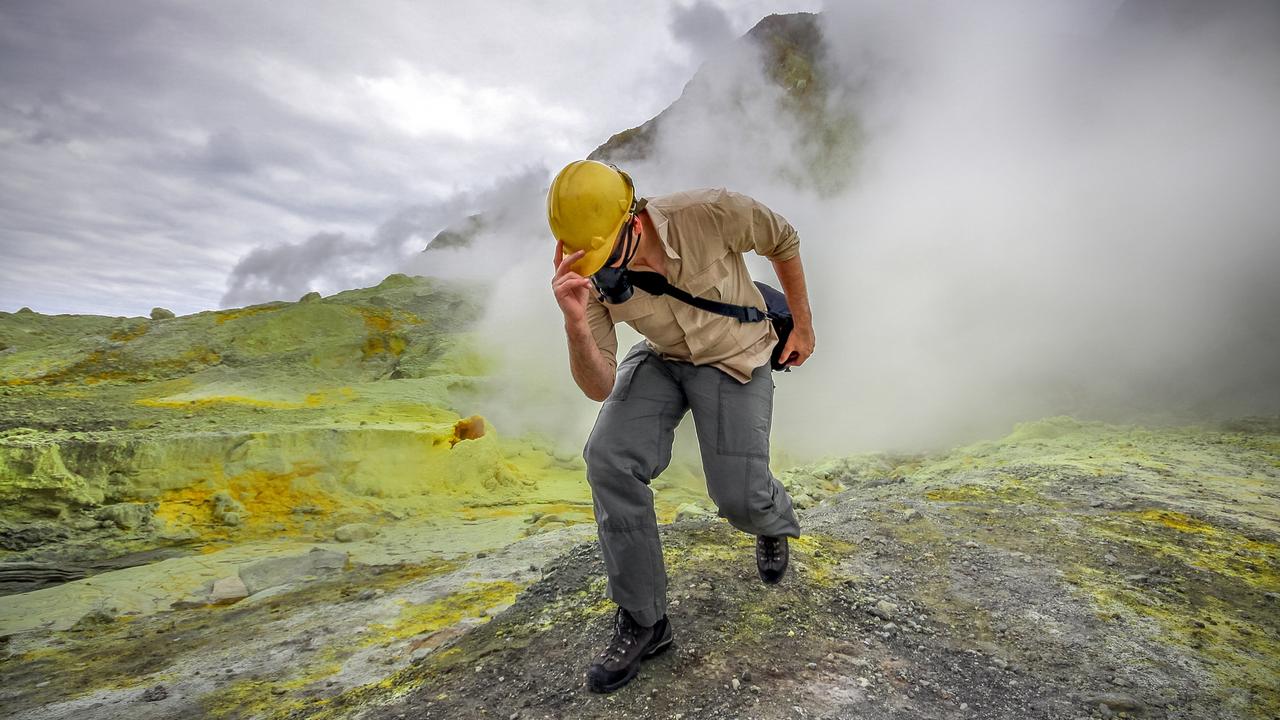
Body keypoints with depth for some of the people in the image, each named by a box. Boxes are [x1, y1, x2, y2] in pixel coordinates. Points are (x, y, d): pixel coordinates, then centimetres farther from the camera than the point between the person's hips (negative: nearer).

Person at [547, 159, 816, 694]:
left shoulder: (710, 214, -31)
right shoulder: (591, 276, -21)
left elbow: (783, 241, -8)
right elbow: (600, 388, -21)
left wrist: (802, 326, 0)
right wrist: (575, 324, -41)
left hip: (734, 358, -2)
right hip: (660, 359, 3)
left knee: (738, 496, -13)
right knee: (608, 460, -20)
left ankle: (773, 522, 32)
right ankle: (642, 621, -2)